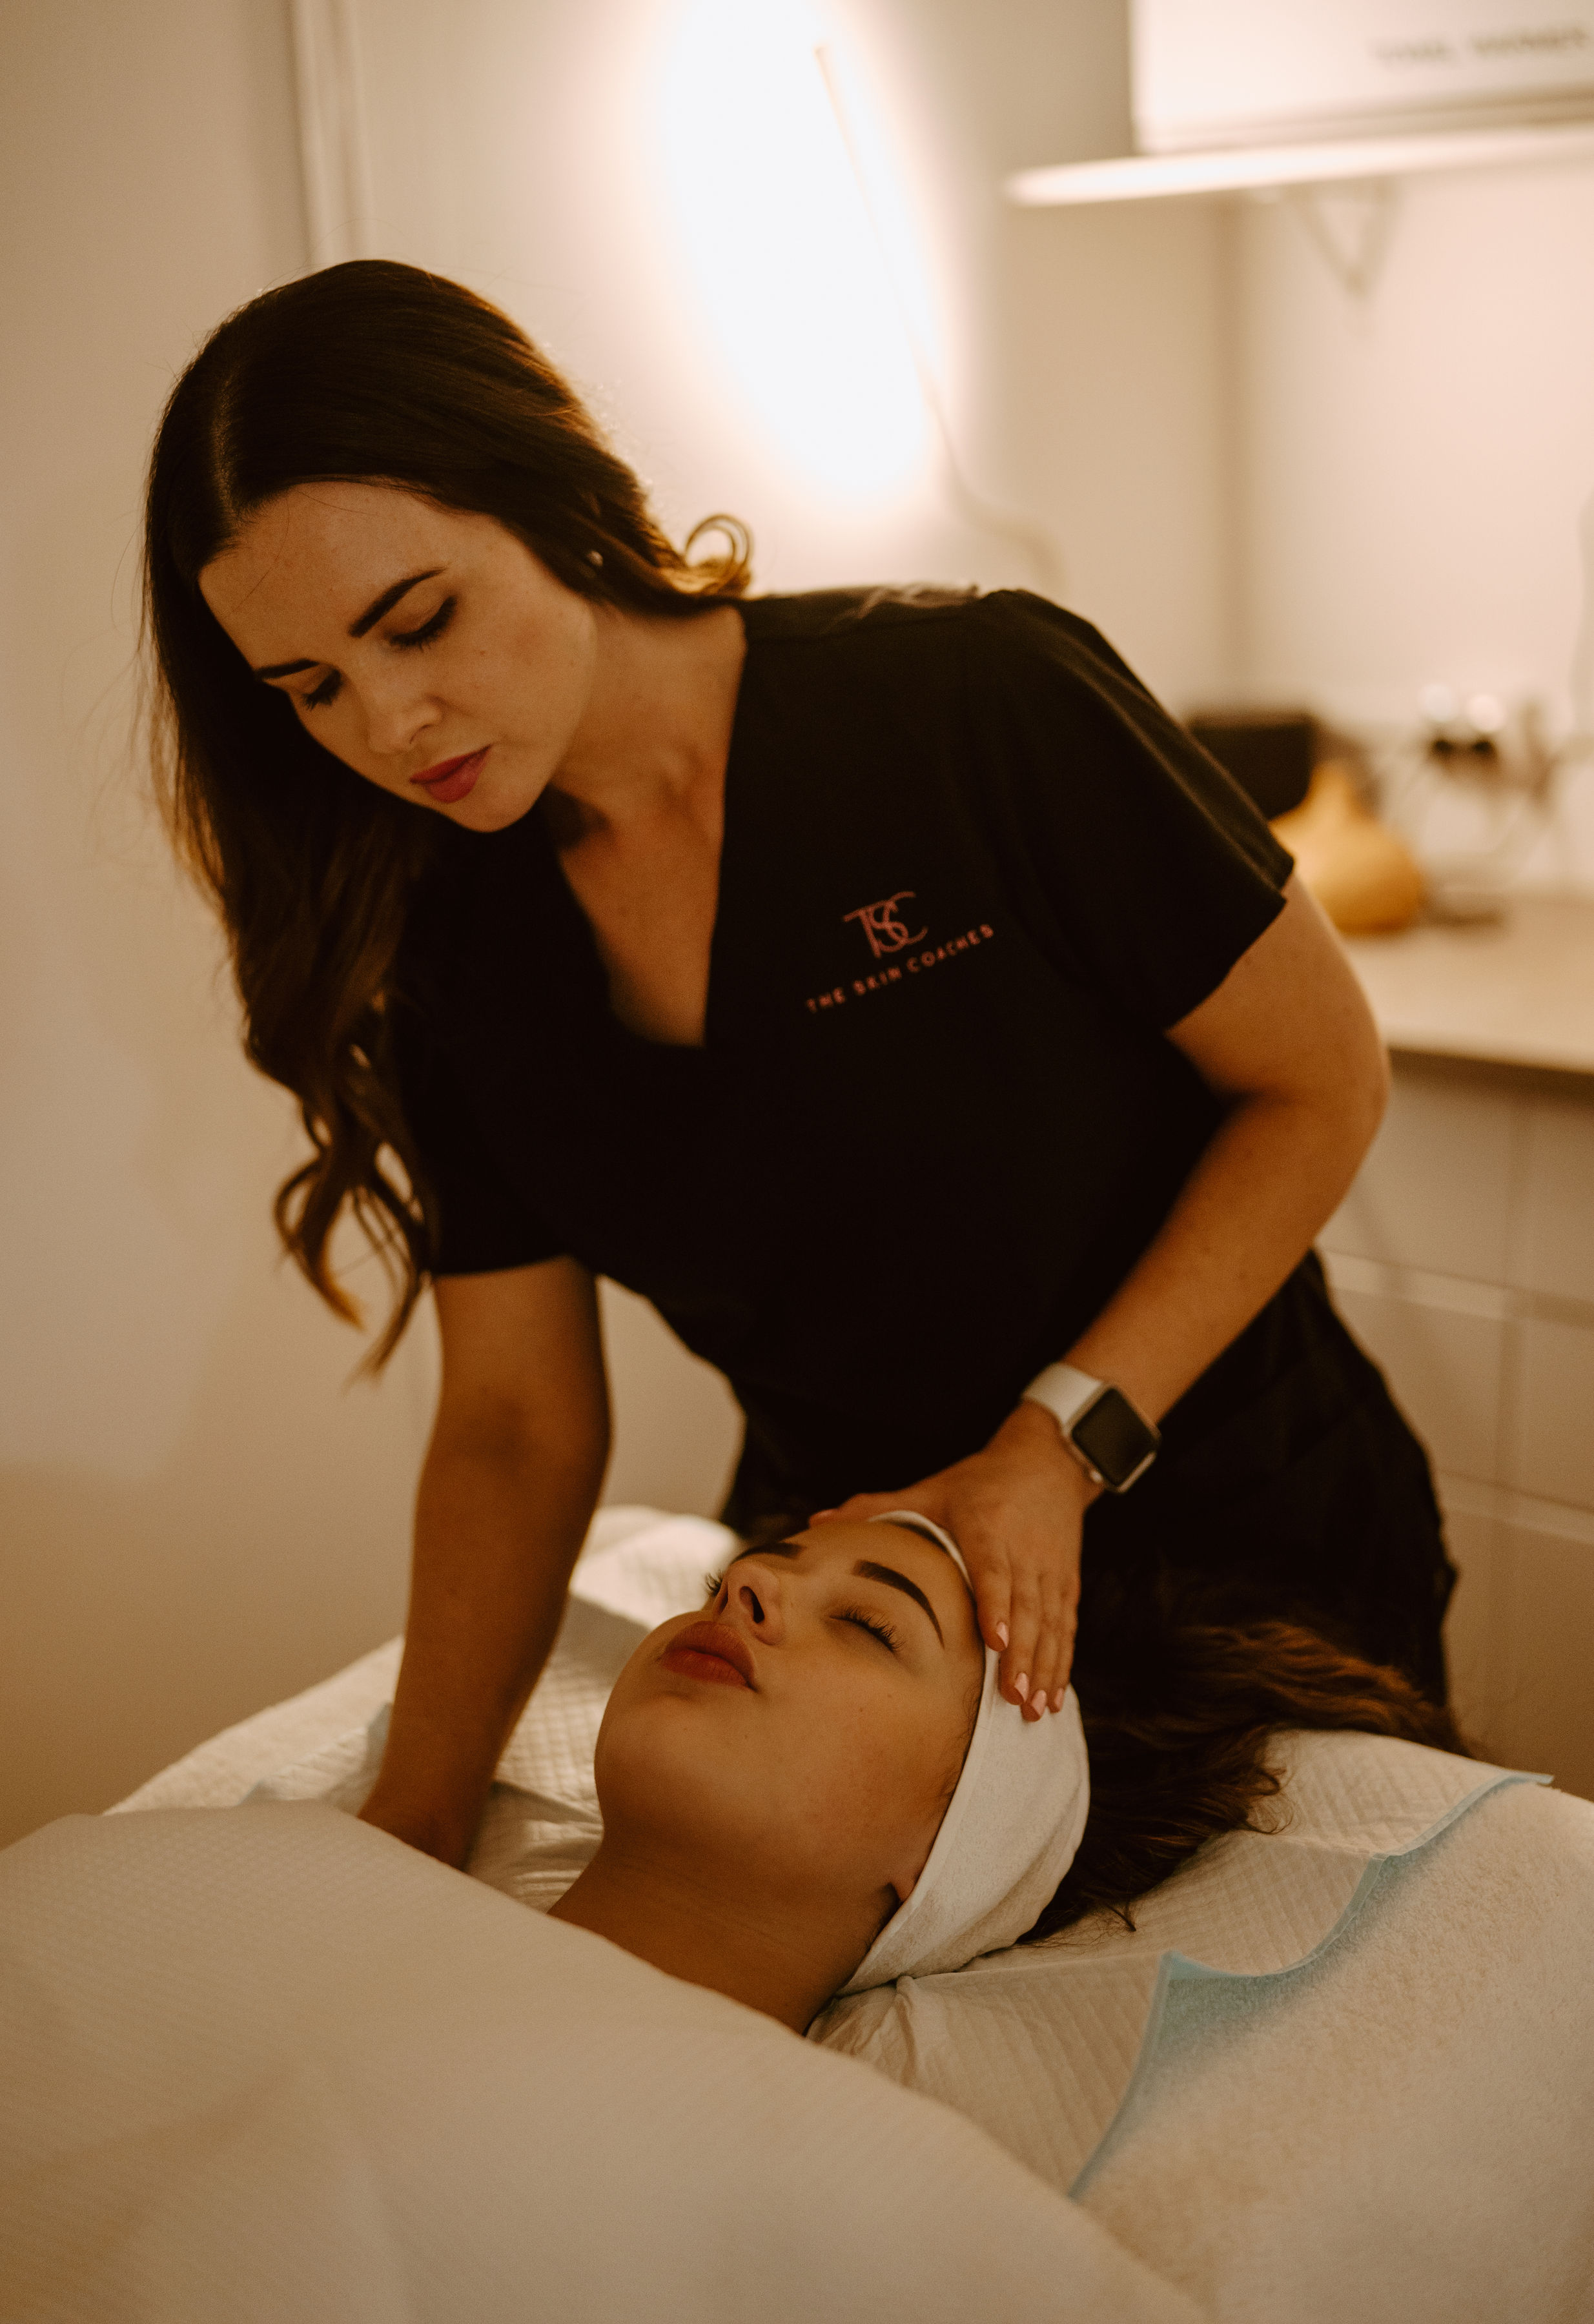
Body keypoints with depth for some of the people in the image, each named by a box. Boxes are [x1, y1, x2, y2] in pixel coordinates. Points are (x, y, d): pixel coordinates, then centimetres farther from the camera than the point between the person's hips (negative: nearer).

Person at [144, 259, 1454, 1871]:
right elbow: (515, 1423, -3)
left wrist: (1060, 1447, -21)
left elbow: (1320, 1081, -12)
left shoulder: (983, 705, -21)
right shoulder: (459, 950, -7)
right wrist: (408, 1836, -13)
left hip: (1245, 1563, -2)